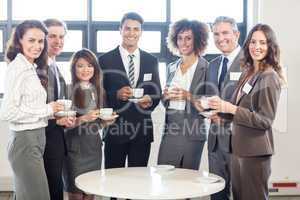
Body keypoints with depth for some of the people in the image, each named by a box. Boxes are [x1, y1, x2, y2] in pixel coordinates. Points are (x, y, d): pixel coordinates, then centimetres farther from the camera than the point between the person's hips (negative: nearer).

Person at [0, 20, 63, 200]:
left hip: (36, 139, 9)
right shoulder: (18, 68, -14)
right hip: (26, 142, -9)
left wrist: (55, 114, 2)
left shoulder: (32, 68, 13)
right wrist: (47, 110, -16)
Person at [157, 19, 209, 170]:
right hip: (170, 130, 4)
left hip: (192, 132, -4)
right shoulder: (171, 68, 13)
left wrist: (189, 96, -19)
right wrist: (166, 96, -2)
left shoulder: (206, 68, -4)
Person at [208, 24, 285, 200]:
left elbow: (266, 120, -18)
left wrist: (231, 108, -22)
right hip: (239, 148, 8)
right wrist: (222, 114, 3)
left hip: (256, 151, -8)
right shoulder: (247, 73, 9)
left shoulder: (270, 77, -13)